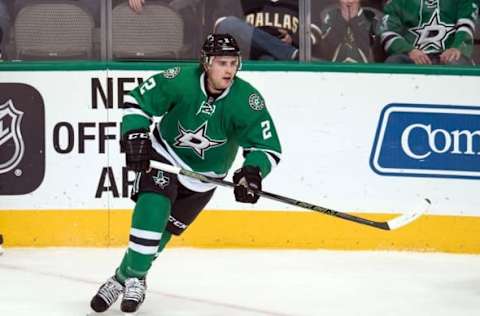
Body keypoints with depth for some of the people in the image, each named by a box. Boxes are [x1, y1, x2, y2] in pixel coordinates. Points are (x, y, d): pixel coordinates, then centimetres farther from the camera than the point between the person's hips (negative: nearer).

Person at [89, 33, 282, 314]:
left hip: (202, 178, 1)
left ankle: (129, 276, 24)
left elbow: (269, 147, -20)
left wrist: (252, 172, -39)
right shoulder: (179, 81, -24)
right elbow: (137, 100, -12)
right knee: (152, 209, -24)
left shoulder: (248, 101, -23)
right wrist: (135, 137, -25)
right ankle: (133, 278, -13)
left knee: (163, 230, 4)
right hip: (165, 154, -1)